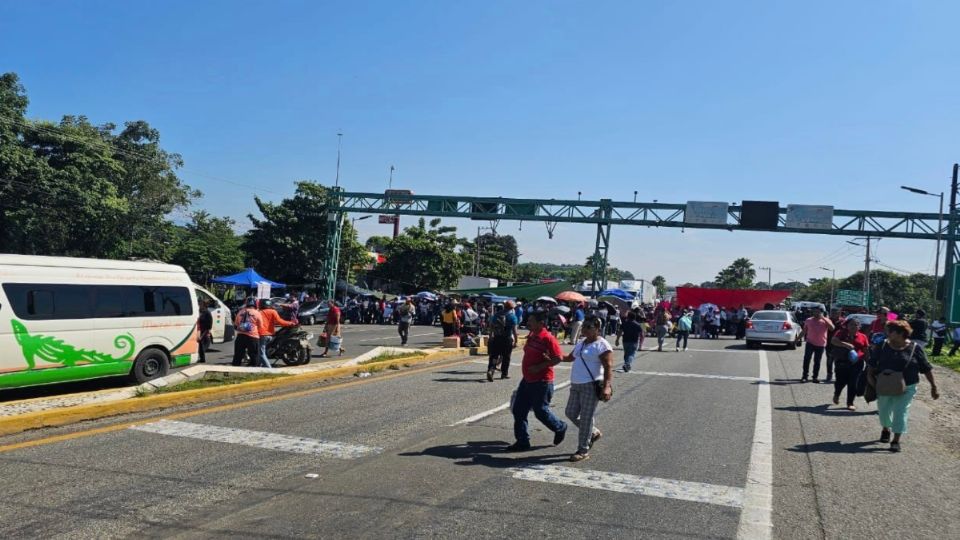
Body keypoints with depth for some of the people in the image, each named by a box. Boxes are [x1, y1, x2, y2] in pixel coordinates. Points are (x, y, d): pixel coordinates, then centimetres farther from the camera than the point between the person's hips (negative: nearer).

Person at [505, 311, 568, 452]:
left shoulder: (548, 338, -18)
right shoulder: (531, 336, 8)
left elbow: (558, 358, -21)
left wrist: (539, 367, -23)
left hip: (541, 382, -9)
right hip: (527, 380, 9)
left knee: (541, 411, 4)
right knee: (518, 410, 7)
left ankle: (560, 428, 31)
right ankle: (522, 441, 16)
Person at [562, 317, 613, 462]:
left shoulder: (602, 345, -11)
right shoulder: (582, 342, 14)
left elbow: (608, 367, -19)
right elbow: (571, 357, 27)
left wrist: (607, 386, -31)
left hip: (591, 386, -9)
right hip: (576, 385, 9)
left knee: (586, 418, -3)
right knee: (571, 413, 11)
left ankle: (583, 451, 7)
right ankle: (594, 433, 32)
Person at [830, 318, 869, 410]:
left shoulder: (862, 337, 6)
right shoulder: (841, 333, 1)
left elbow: (866, 351, 9)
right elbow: (833, 341, -15)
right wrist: (846, 344, -26)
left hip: (857, 363, 2)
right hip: (842, 361, -1)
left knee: (853, 383, 0)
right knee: (841, 381, 1)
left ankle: (850, 403, 12)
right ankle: (836, 395, 33)